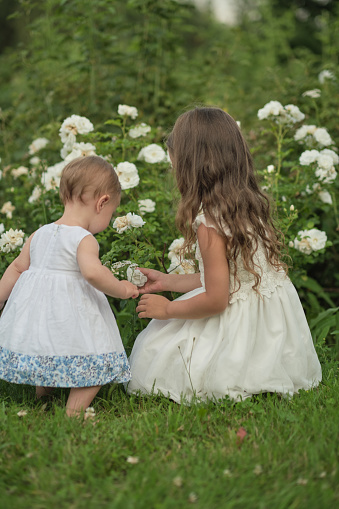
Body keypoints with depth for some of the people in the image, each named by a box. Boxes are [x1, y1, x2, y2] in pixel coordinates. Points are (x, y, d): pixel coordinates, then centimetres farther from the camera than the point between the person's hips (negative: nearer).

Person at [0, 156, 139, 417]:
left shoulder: (39, 234, 9)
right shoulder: (84, 239, -14)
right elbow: (93, 272, -31)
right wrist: (122, 289, -17)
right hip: (69, 314, -8)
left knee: (42, 360, 26)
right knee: (97, 363, 1)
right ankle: (73, 413, -2)